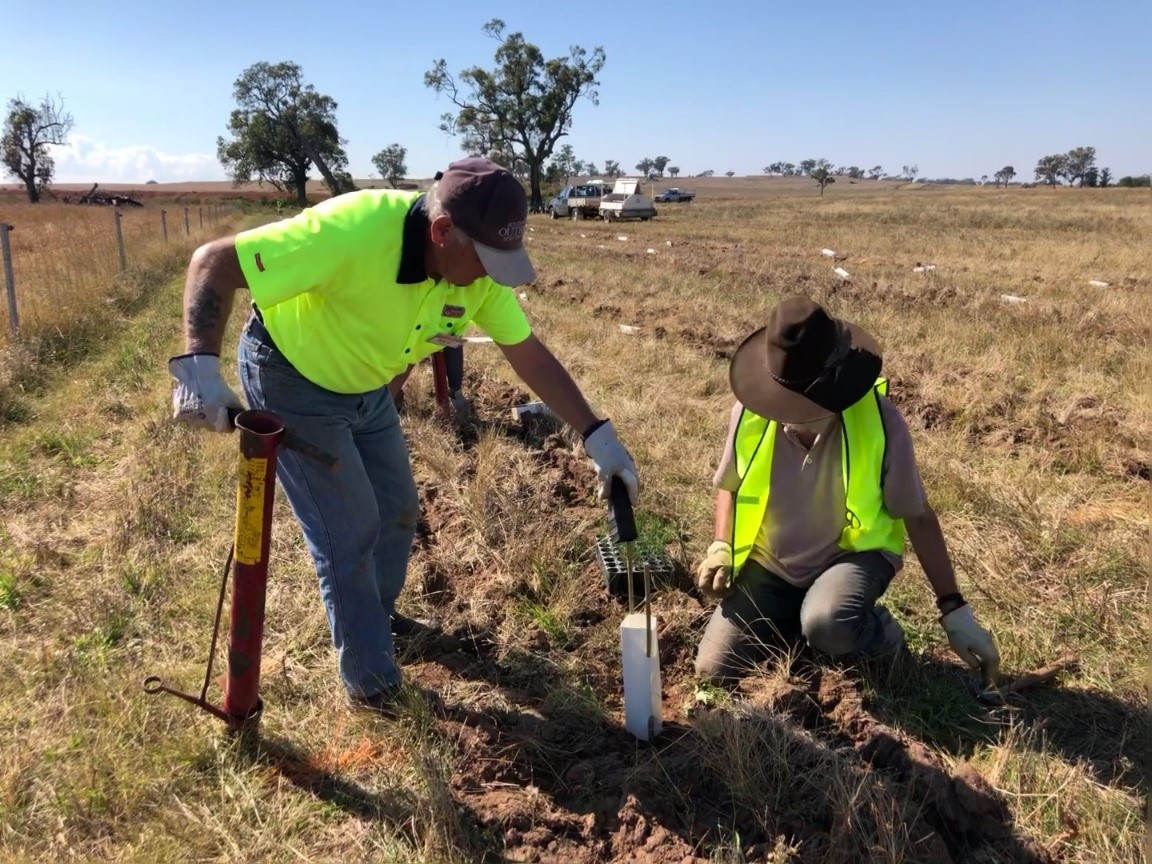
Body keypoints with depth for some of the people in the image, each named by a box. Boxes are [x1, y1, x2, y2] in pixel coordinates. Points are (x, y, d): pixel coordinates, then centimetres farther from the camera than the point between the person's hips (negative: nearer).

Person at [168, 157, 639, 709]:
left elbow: (530, 354, -8)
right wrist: (199, 364, -43)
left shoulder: (480, 270, -17)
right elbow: (213, 262, -31)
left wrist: (596, 433, -11)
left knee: (396, 512, 15)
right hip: (291, 378, -6)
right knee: (350, 530, -6)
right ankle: (371, 680, 14)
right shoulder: (354, 231, -37)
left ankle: (374, 619, 43)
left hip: (367, 388, 7)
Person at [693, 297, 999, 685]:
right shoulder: (752, 413, -16)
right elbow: (730, 485, 5)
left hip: (853, 553, -3)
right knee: (714, 670, -9)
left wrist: (954, 610, -6)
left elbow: (918, 517, -9)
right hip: (770, 563, 3)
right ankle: (800, 618, 18)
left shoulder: (879, 420, -22)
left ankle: (883, 638, 1)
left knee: (828, 623, -38)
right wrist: (722, 547, -12)